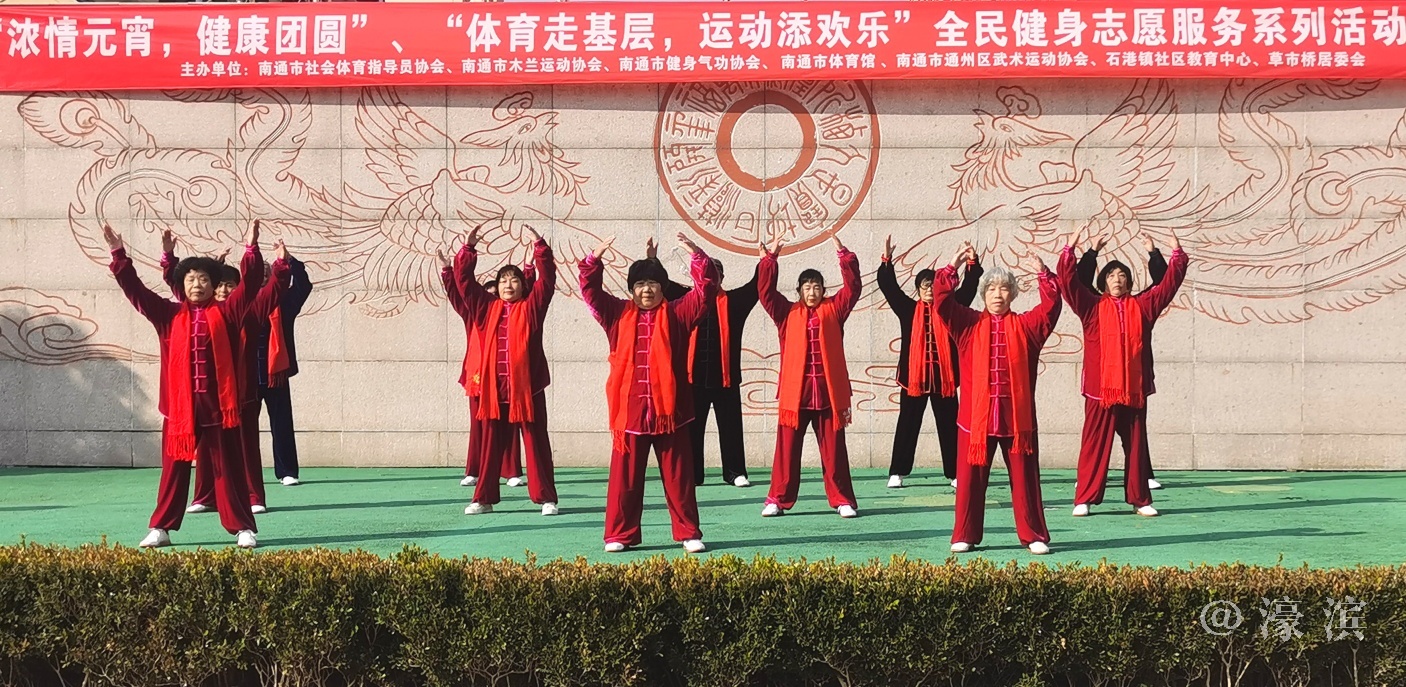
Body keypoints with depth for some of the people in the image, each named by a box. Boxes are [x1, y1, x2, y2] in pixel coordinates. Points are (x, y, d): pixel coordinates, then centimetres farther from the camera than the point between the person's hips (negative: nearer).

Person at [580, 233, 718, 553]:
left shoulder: (676, 314, 6)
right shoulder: (619, 314, 10)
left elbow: (706, 288, 1)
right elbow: (590, 290, 7)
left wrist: (696, 255, -9)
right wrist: (595, 258, -6)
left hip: (669, 409, -1)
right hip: (629, 410, 1)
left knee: (678, 477, 5)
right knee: (625, 477, 5)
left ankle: (689, 534, 11)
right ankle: (620, 535, 13)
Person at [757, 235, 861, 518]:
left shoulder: (833, 310, 9)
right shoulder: (787, 312, 9)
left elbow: (852, 288, 1)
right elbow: (765, 291, 1)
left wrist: (844, 256, -7)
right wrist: (770, 258, -6)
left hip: (828, 391, 0)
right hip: (795, 392, 0)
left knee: (834, 449, 5)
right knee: (787, 449, 3)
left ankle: (842, 500, 12)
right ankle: (778, 500, 10)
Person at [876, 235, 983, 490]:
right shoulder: (909, 309, 6)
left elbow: (969, 287, 4)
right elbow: (888, 286, 2)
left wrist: (972, 264, -9)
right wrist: (886, 260, -8)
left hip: (943, 376, 1)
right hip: (913, 375, -1)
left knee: (949, 426, 5)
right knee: (907, 425, 4)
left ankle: (955, 473, 11)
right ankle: (897, 473, 8)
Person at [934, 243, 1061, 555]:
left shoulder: (1025, 326, 9)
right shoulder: (969, 324, 9)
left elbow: (1050, 306, -3)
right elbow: (943, 301, -1)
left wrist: (1043, 273, -12)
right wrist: (953, 266, -9)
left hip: (1017, 415, 0)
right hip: (976, 415, 0)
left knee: (1025, 477, 3)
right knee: (970, 478, 2)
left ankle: (1033, 536, 10)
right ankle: (965, 536, 11)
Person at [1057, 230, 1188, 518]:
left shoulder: (1142, 306, 12)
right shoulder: (1092, 307, 6)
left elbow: (1168, 284, 13)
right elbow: (1069, 283, -3)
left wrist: (1177, 256, 7)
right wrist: (1068, 252, -13)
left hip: (1134, 390, 2)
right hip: (1100, 389, -2)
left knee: (1136, 446, 8)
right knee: (1094, 445, -2)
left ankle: (1140, 499, 15)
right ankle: (1084, 500, 2)